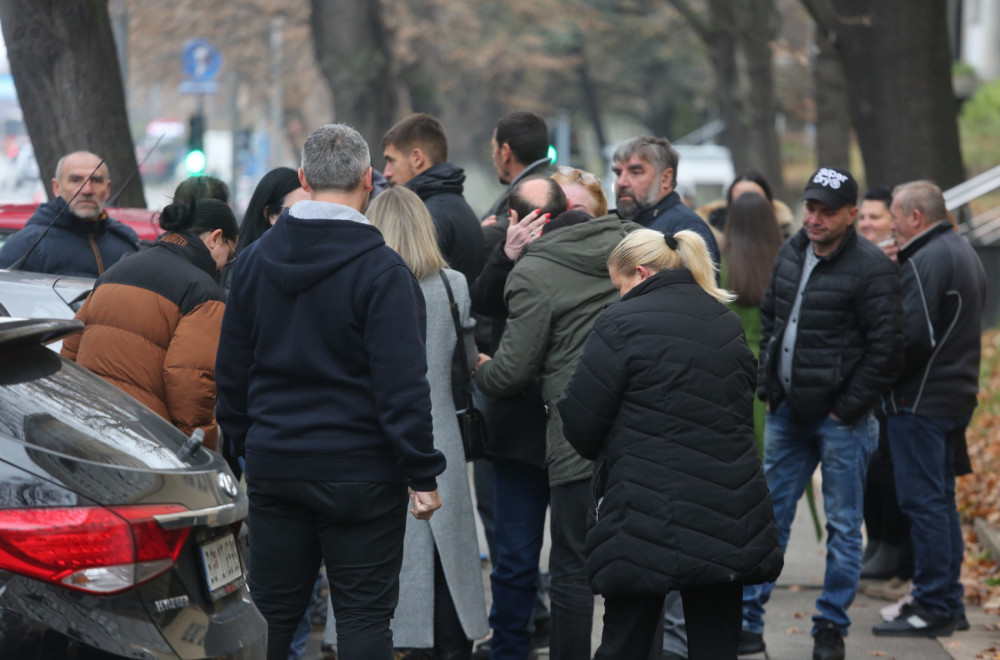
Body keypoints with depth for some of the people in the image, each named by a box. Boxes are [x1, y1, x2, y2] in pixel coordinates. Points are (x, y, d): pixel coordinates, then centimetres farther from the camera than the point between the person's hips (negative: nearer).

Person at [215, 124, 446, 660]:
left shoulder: (254, 259, 5)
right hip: (358, 470, -5)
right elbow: (402, 385, -15)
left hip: (273, 465, 5)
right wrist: (422, 474, -10)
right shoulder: (380, 270, -12)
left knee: (271, 613, 11)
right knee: (364, 616, 1)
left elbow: (231, 369, 12)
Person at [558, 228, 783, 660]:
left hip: (648, 521, -6)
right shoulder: (728, 325, 13)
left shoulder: (622, 323, -8)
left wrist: (602, 451, 13)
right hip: (728, 519, 6)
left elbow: (579, 421, -7)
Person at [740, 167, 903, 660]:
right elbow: (770, 319, 20)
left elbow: (886, 351, -15)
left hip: (840, 419, -6)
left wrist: (847, 410, -13)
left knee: (843, 526, 3)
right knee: (769, 517, 9)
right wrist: (769, 388, 12)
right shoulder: (791, 253, 7)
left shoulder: (871, 269, -14)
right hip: (788, 413, 7)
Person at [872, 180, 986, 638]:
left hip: (922, 400, -10)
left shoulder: (926, 261, -16)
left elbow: (914, 335, -23)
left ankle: (933, 608, -5)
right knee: (940, 500, 15)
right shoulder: (964, 253, 17)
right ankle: (949, 605, 19)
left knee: (923, 501, -6)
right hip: (957, 395, 10)